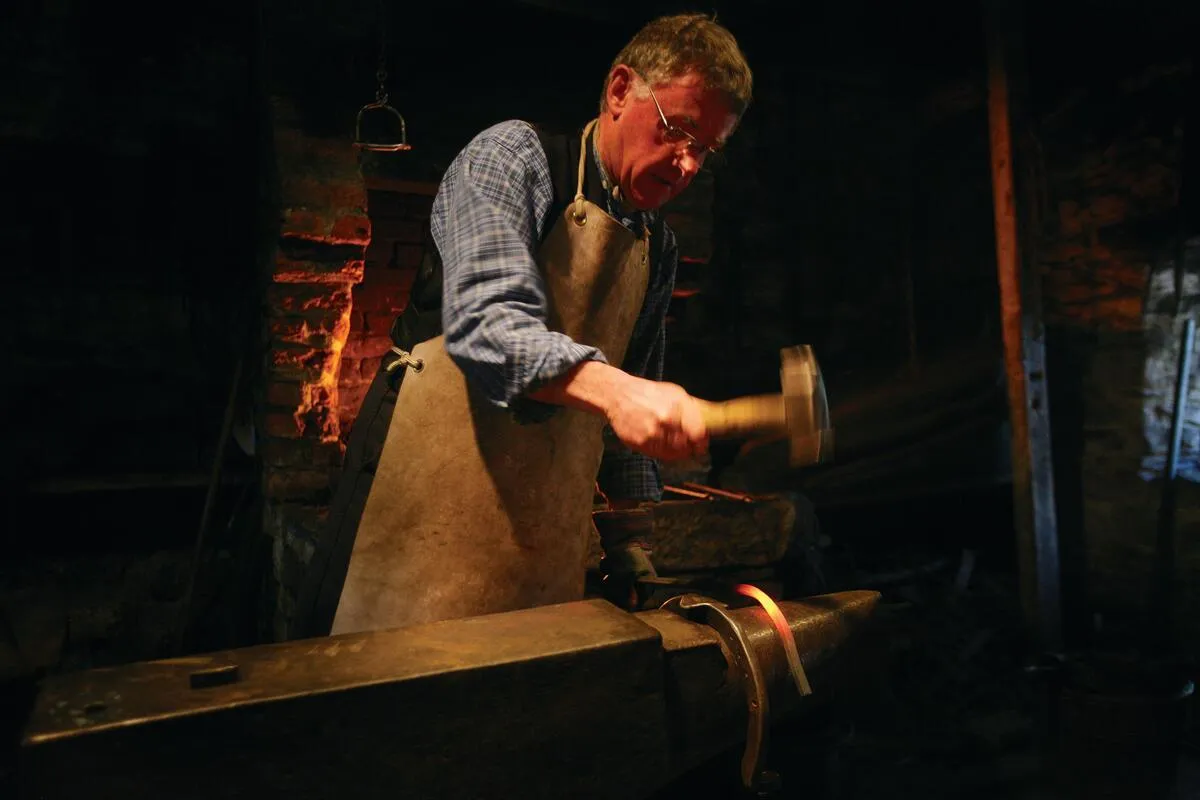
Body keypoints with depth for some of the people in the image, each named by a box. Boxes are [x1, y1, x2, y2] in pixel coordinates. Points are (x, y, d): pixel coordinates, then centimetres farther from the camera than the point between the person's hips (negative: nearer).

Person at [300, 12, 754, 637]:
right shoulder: (514, 156, -5)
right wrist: (611, 388, -35)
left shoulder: (659, 247, 14)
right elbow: (485, 323, -22)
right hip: (434, 503, -6)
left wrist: (640, 517, 16)